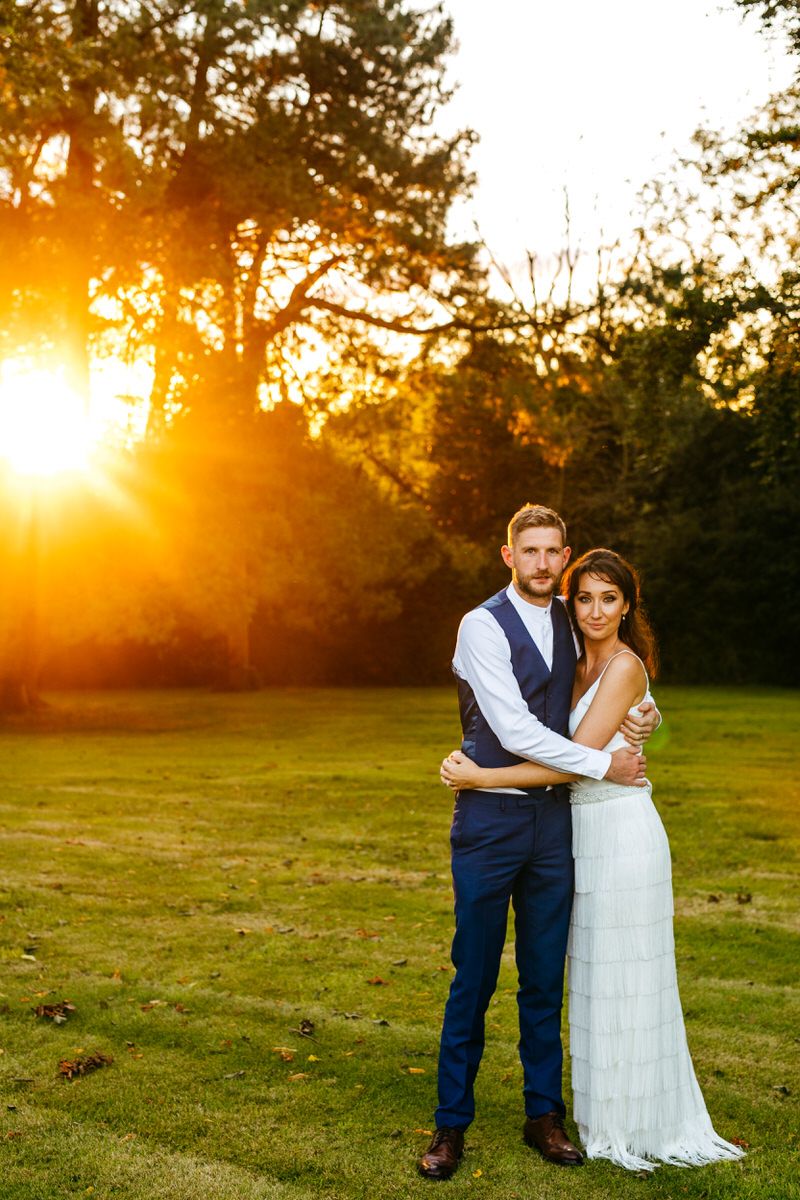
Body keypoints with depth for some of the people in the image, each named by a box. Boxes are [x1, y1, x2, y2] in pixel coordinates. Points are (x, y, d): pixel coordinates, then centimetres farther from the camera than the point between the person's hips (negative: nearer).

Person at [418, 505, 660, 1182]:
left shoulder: (568, 622, 10)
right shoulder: (483, 626, -9)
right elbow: (516, 731, -17)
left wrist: (639, 716, 5)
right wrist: (604, 765, -11)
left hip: (553, 816, 5)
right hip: (491, 819, -5)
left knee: (546, 978, 12)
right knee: (474, 979, 2)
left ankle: (544, 1114, 26)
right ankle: (452, 1125, 16)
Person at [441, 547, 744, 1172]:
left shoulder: (625, 666, -15)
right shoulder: (583, 669, 11)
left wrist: (481, 777, -20)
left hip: (621, 834, -9)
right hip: (588, 834, 9)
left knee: (621, 979, 2)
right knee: (598, 980, 15)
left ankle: (634, 1127, 18)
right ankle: (613, 1121, 29)